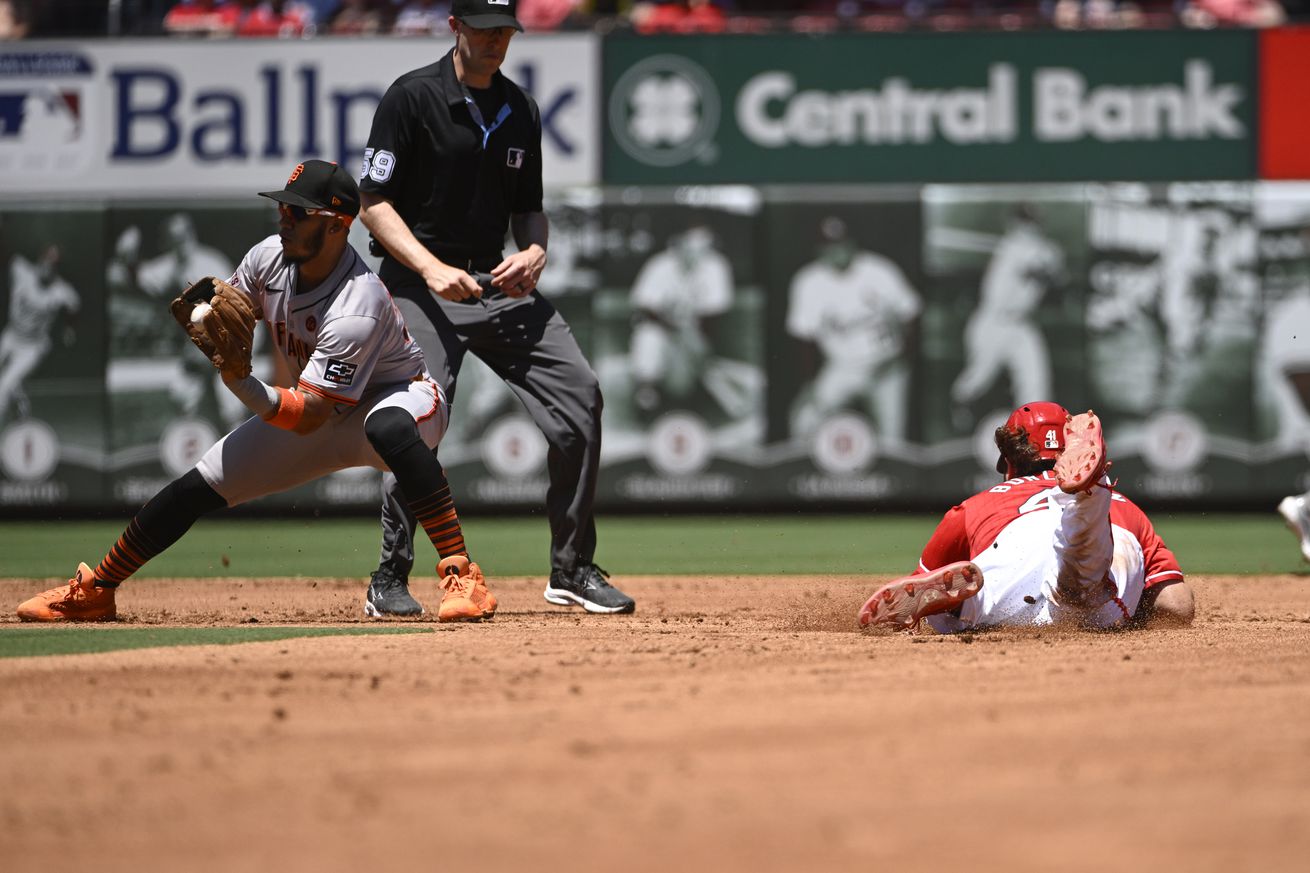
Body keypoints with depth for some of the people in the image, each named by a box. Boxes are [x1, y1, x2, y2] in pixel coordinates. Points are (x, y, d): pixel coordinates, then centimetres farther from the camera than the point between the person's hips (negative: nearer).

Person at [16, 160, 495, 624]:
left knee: (389, 428, -45)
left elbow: (308, 415, -37)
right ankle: (94, 591, 16)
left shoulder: (356, 308, -35)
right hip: (317, 407, 7)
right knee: (197, 487, 0)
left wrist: (242, 384, -51)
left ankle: (462, 575, -44)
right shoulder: (270, 257, -14)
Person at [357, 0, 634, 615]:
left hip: (498, 282, 6)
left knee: (579, 394, -5)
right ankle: (390, 577, -6)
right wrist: (432, 268, -21)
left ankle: (572, 570, 6)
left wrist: (534, 251, -3)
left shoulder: (520, 112, 11)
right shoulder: (412, 98, -7)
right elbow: (373, 202, -9)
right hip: (419, 285, -6)